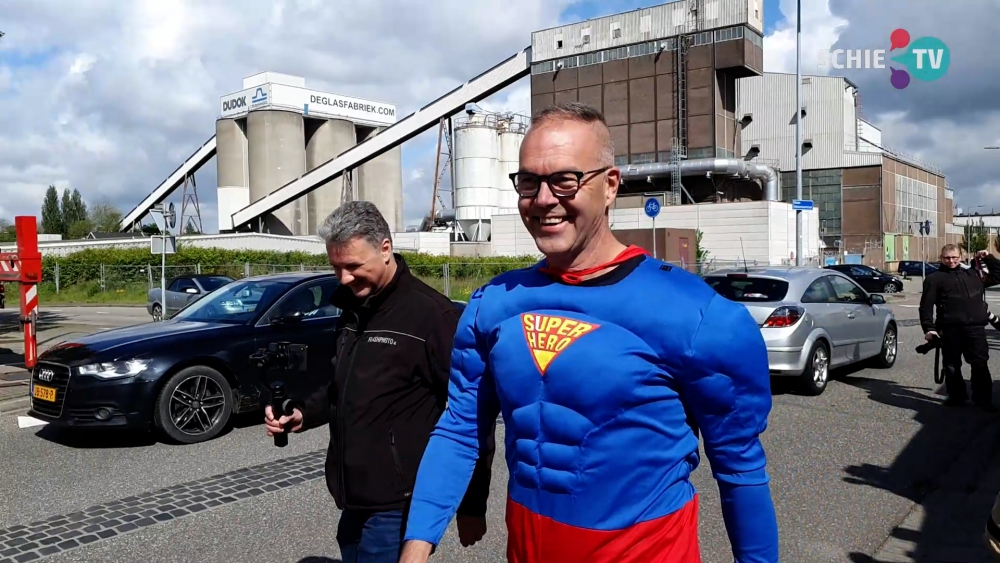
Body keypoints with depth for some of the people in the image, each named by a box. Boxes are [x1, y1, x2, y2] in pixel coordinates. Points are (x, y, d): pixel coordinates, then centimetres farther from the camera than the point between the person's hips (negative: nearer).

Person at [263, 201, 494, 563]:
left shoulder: (432, 315, -17)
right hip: (355, 502, 8)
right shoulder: (351, 309, 10)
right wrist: (303, 415, 4)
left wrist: (472, 506, -11)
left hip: (398, 507, -8)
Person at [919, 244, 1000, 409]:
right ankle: (956, 396, 17)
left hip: (975, 328, 2)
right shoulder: (934, 279, 7)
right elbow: (926, 306, 1)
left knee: (980, 364, 1)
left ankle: (983, 398, 9)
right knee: (951, 365, 4)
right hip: (950, 329, -2)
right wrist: (929, 328, -8)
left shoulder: (973, 274, 19)